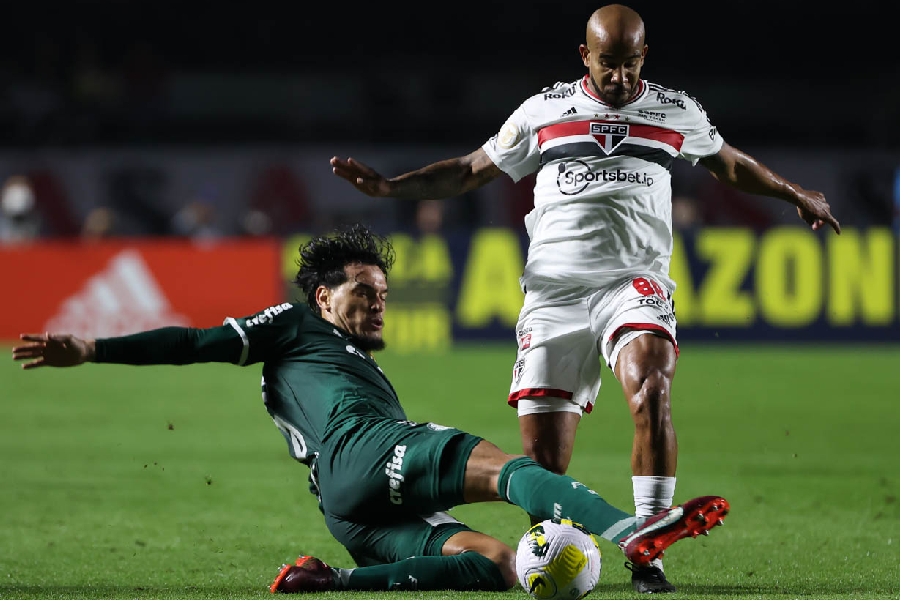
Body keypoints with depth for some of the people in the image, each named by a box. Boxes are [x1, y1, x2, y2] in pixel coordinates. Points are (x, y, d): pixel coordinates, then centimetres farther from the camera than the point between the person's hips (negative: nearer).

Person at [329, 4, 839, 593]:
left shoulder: (677, 112, 14)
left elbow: (729, 164, 33)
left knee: (650, 394, -30)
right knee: (543, 453, -6)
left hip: (635, 283, -1)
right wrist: (388, 186, 9)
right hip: (555, 293, 1)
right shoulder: (544, 111, 12)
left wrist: (796, 194, 30)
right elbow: (470, 171, 19)